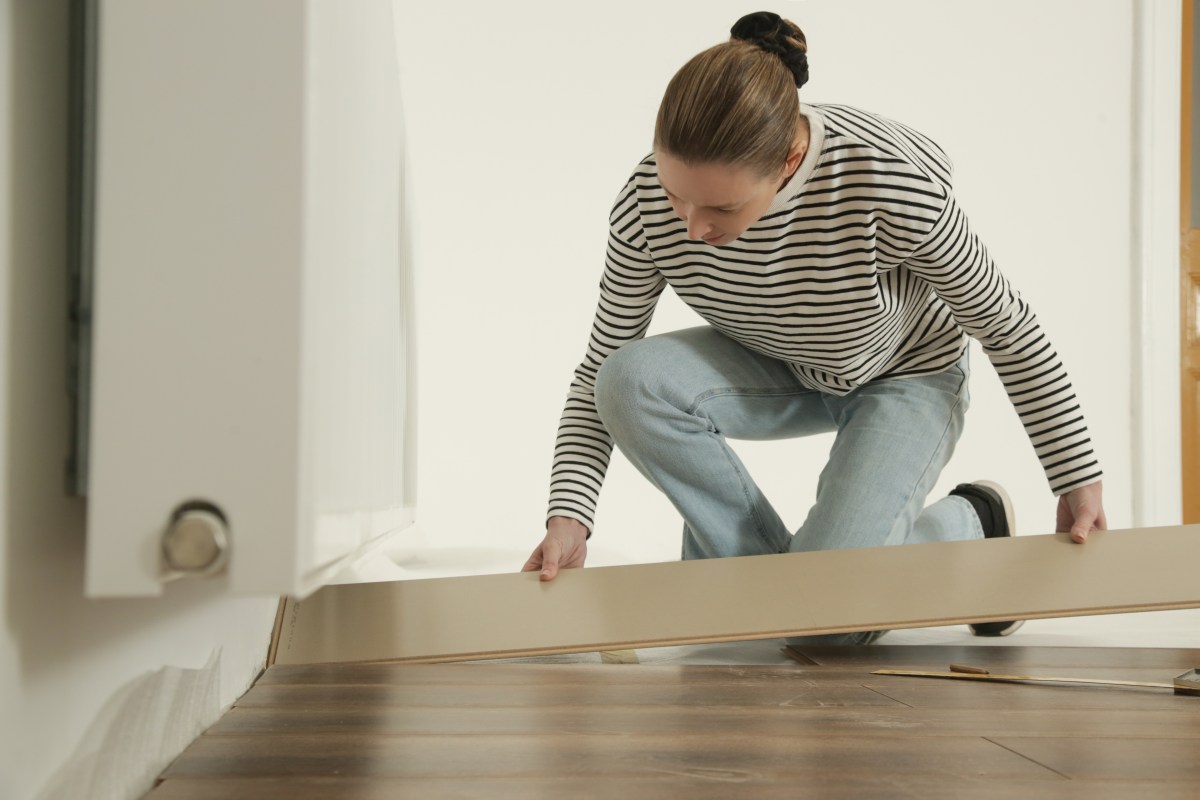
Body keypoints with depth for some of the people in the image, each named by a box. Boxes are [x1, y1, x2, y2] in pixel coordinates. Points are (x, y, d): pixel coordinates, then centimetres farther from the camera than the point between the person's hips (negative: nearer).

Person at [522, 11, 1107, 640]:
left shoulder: (893, 185, -37)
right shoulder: (649, 199, -27)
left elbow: (1007, 328, -20)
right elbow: (599, 372, -15)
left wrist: (1078, 480, -13)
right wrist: (568, 519, -28)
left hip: (904, 380, -3)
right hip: (775, 374, 4)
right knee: (630, 380, -28)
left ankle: (970, 521, 9)